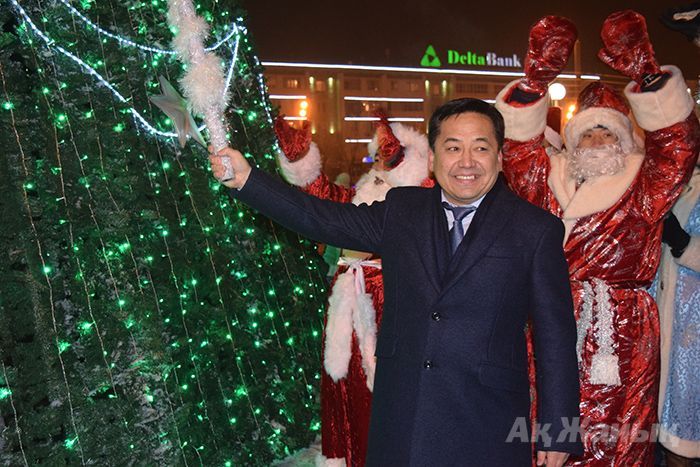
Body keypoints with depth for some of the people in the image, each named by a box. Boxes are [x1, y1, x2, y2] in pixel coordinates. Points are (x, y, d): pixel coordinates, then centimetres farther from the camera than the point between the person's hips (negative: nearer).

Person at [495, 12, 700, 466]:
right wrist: (539, 72, -9)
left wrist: (643, 69, -16)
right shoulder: (548, 182, 12)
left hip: (624, 348, -1)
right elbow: (517, 143, 1)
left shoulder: (644, 189, 7)